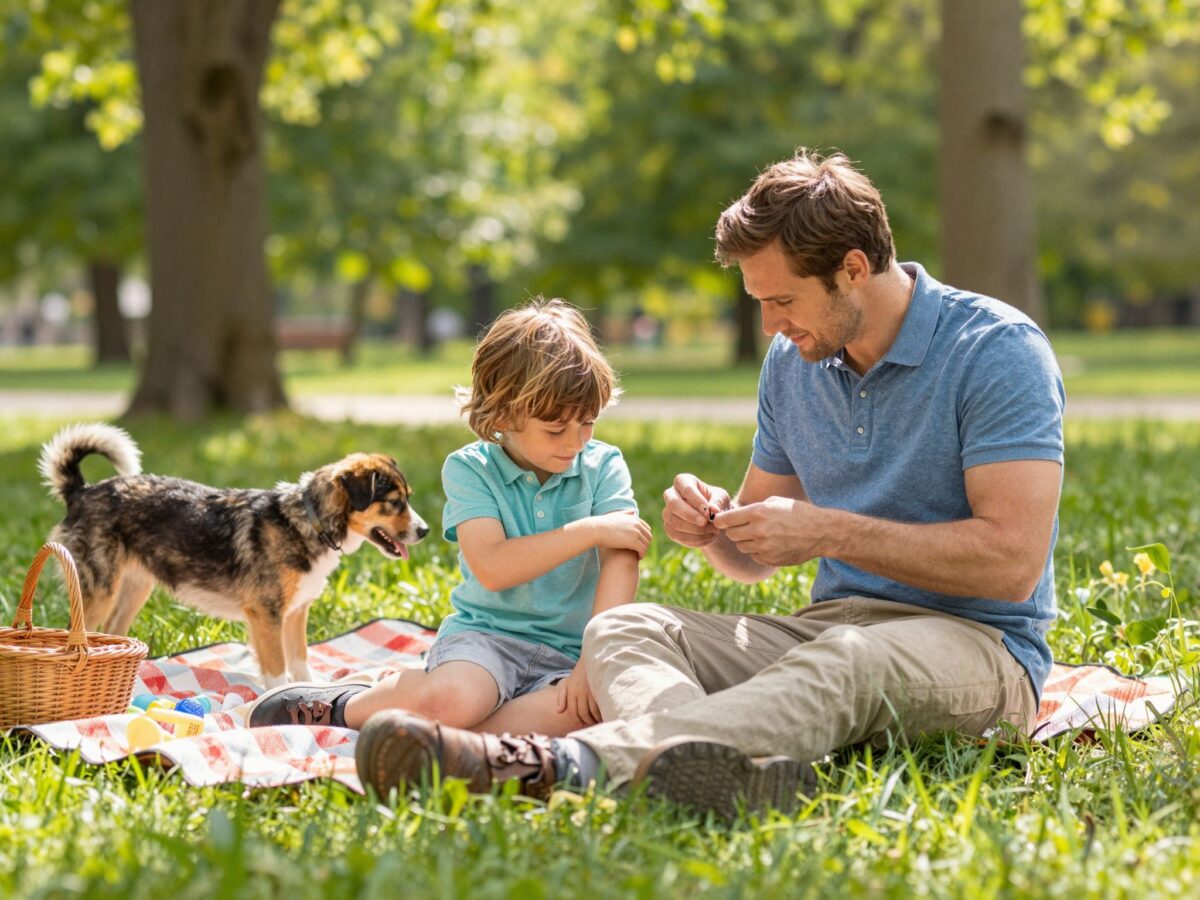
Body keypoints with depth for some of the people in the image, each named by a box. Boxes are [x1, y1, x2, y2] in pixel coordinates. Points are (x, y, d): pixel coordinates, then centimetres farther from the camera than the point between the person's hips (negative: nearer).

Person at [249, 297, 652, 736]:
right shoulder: (470, 469, -2)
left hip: (567, 652, 2)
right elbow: (491, 568, -18)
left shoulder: (603, 466, 3)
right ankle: (348, 706, -3)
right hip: (485, 633, -2)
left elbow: (620, 561, -11)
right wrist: (592, 530, -18)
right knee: (450, 697, -37)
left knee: (604, 702, -34)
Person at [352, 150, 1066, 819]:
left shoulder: (997, 350, -11)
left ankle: (563, 764, -63)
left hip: (975, 643, -7)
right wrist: (717, 528, -6)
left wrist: (828, 532, -18)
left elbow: (1013, 560, -20)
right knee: (623, 628, -16)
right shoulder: (792, 360, 11)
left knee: (847, 659, -40)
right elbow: (757, 557, 19)